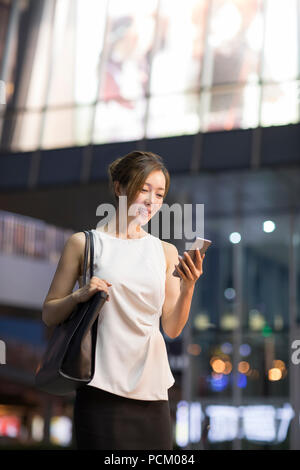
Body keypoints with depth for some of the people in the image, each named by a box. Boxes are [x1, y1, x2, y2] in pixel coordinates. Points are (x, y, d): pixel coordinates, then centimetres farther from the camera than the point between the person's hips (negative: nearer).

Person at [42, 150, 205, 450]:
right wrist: (79, 296, -14)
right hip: (102, 388, -3)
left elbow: (172, 328, 7)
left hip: (152, 390, 3)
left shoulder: (166, 252, 12)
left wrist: (187, 288, -10)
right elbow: (49, 315, 5)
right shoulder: (83, 243, 3)